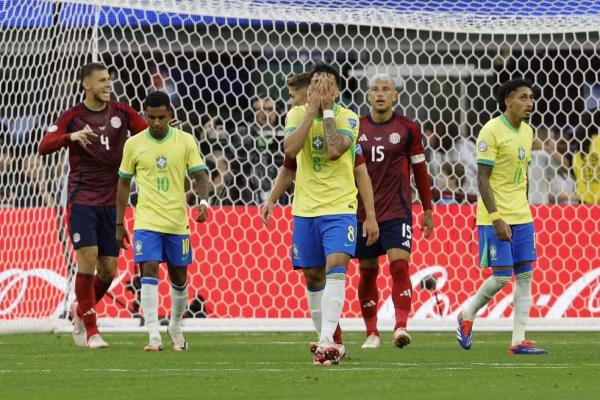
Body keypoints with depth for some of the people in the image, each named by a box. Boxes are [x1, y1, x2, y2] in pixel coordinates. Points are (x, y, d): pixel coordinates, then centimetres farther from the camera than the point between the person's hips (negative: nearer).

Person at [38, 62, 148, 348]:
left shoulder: (121, 113, 7)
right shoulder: (73, 116, -2)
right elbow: (44, 146, -12)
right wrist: (70, 136, -29)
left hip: (111, 202, 3)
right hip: (82, 199, -3)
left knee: (108, 270, 2)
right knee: (87, 259, -14)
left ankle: (81, 309, 30)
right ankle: (91, 332, -6)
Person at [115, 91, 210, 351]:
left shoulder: (185, 141, 0)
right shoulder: (134, 144, 1)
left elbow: (200, 176, 1)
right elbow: (124, 183, 8)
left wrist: (203, 200, -21)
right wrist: (119, 224, 7)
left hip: (177, 222, 1)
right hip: (146, 220, -1)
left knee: (179, 278, 10)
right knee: (149, 271, -16)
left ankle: (176, 328, 33)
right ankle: (154, 336, -18)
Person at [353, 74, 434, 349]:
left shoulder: (407, 129, 2)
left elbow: (420, 169, 8)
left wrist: (427, 210, 9)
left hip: (397, 211, -2)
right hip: (362, 211, 2)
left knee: (399, 264, -17)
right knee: (367, 272, 5)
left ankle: (401, 327, -22)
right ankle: (371, 333, 15)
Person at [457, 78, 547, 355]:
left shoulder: (527, 132, 11)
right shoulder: (492, 131, -12)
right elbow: (482, 179, -14)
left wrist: (523, 209, 17)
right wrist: (497, 218, -20)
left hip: (521, 217, 7)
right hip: (496, 218, -7)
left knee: (525, 275, 2)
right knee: (502, 276, -9)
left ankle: (519, 341, 3)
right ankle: (467, 315, 16)